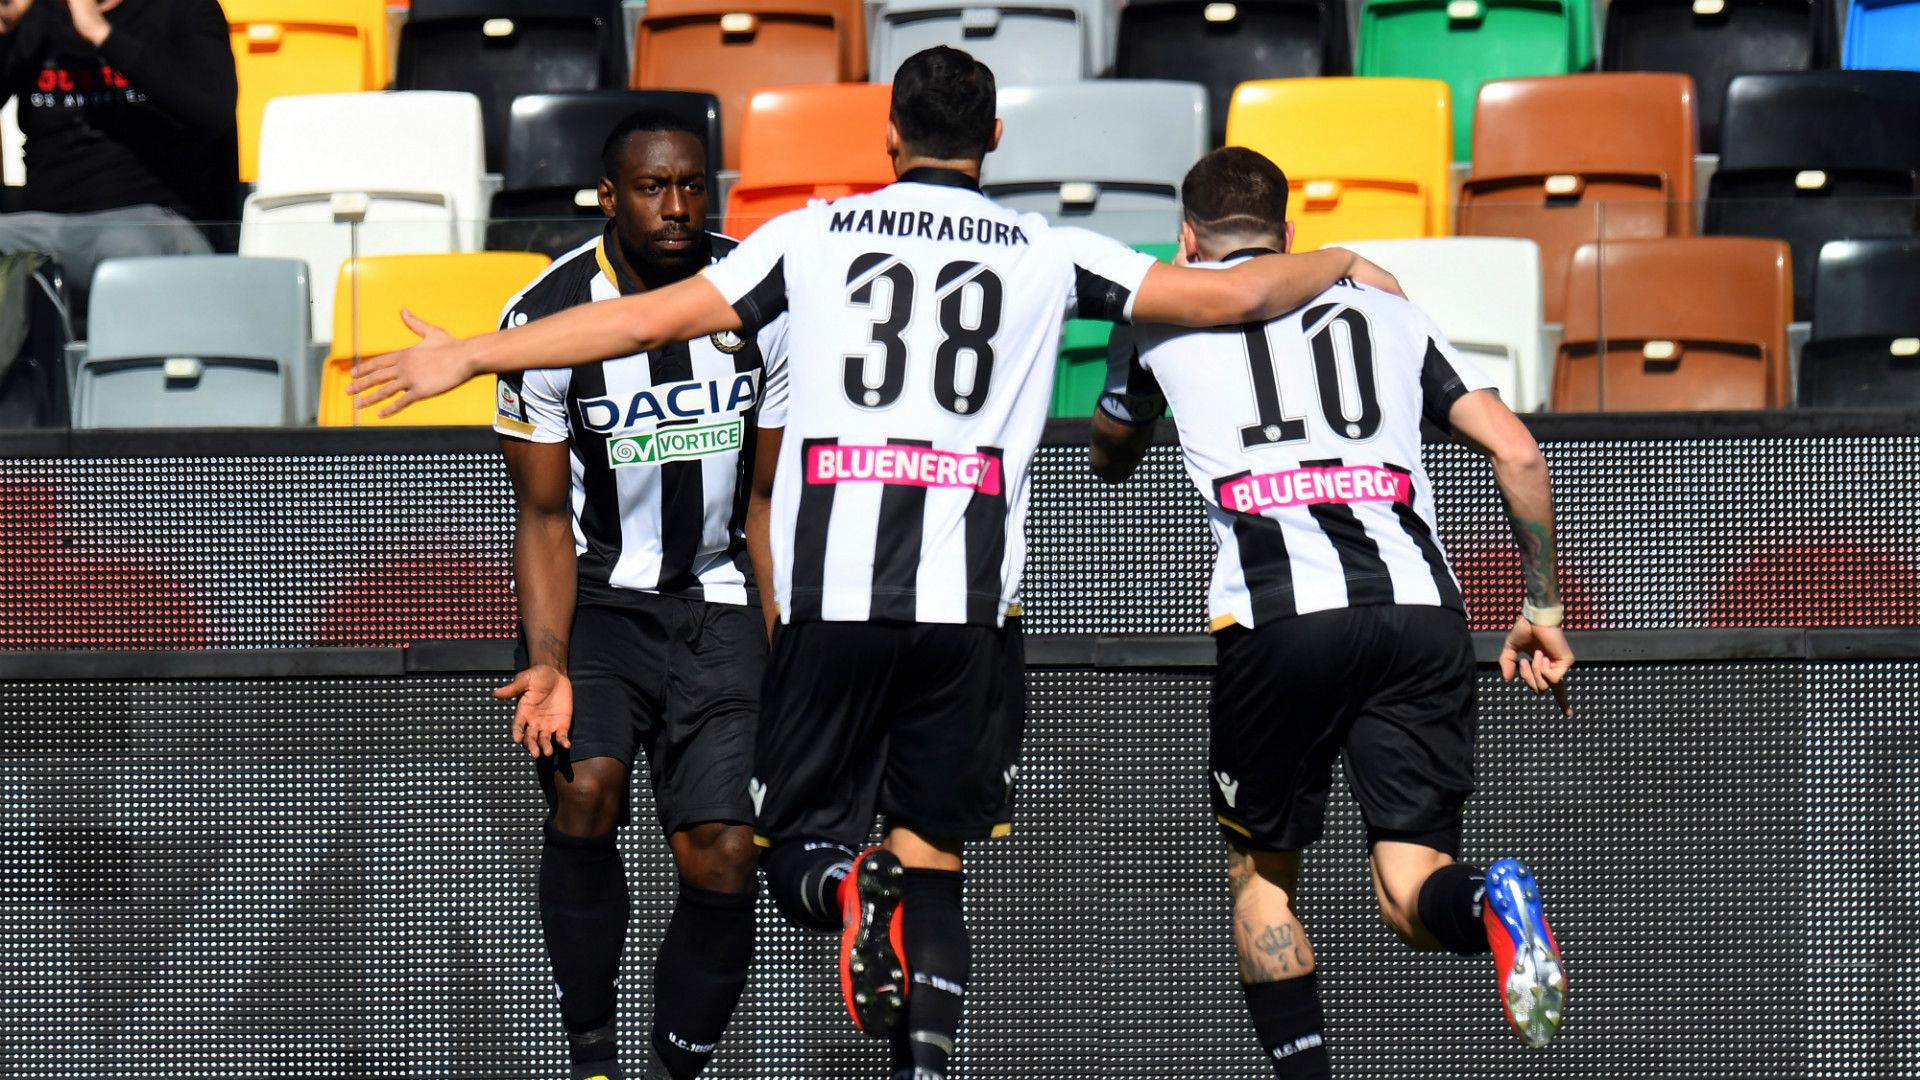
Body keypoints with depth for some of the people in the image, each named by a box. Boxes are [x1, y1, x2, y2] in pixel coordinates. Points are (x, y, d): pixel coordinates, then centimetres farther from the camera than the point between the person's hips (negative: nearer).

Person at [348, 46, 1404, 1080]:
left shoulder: (817, 233, 8)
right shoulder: (1045, 253, 9)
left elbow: (648, 318, 5)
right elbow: (1228, 295, 9)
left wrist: (465, 355, 13)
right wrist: (1340, 264, 30)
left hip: (830, 597, 0)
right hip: (969, 605, 1)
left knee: (794, 847, 9)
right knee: (933, 861, 10)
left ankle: (846, 887, -26)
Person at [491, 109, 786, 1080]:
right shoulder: (546, 318, -11)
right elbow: (545, 517, -6)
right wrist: (548, 665, -18)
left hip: (718, 602, 2)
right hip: (594, 599, -2)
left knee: (724, 859, -10)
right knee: (585, 789, -27)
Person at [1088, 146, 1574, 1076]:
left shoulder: (1167, 308, 22)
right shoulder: (1383, 309, 26)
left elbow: (1110, 459, 41)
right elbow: (1517, 452, 16)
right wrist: (1541, 605, 23)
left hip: (1279, 616, -2)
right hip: (1421, 608, 2)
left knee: (1260, 874, 17)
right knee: (1410, 892, 2)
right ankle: (1490, 904, -33)